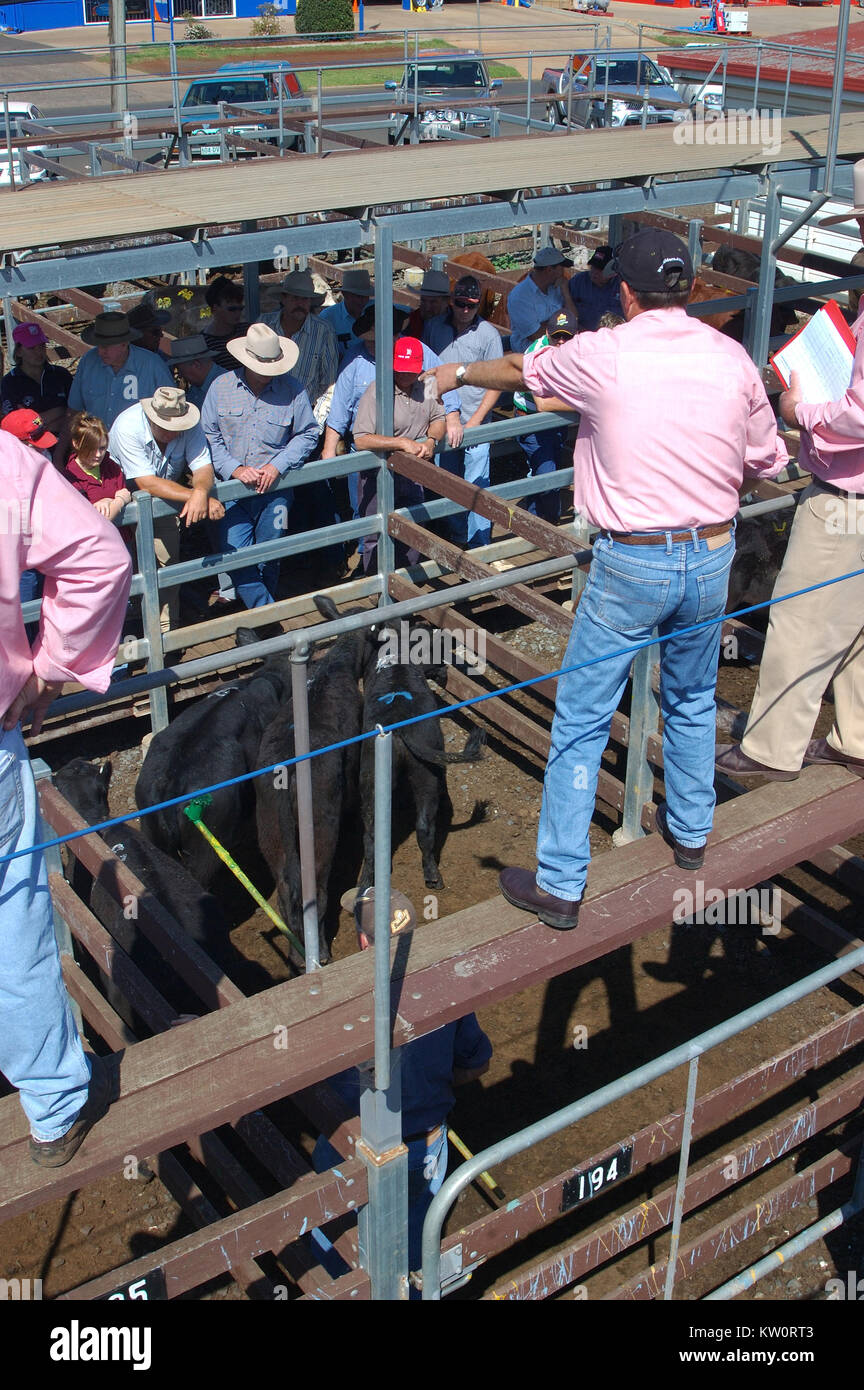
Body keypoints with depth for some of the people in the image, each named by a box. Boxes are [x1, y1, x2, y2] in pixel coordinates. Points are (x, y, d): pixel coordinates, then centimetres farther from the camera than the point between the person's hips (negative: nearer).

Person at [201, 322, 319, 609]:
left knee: (269, 559, 9)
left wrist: (277, 466, -11)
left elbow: (308, 434, 2)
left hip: (275, 489, 0)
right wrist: (234, 468, -14)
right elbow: (208, 435, 1)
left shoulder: (292, 389, -4)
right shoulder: (221, 387, -1)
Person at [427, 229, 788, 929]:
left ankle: (559, 885, 9)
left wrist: (459, 373, 28)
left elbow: (520, 372, 8)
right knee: (692, 702, 25)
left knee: (581, 721, 5)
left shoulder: (602, 355, -10)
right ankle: (691, 832, 43)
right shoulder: (733, 358, -1)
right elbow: (767, 461, 9)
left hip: (630, 563, -4)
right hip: (712, 555, 4)